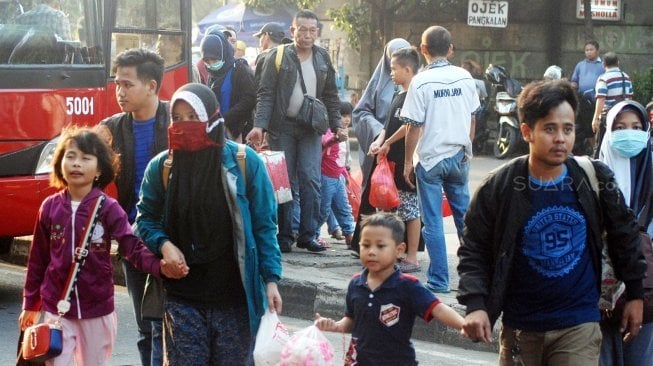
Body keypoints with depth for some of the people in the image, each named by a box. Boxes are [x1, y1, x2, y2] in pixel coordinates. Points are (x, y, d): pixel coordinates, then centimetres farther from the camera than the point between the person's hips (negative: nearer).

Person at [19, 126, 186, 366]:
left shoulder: (108, 208, -7)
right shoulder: (50, 207, -1)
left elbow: (133, 247, -17)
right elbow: (38, 258, 6)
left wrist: (159, 266, -36)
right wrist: (30, 303, 10)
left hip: (98, 309, -1)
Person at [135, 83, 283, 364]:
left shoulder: (245, 162, -6)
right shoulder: (161, 167, -2)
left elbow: (264, 225, -2)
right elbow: (146, 218, 9)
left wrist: (271, 279, -7)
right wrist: (163, 244, -12)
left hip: (235, 298, -1)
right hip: (182, 297, 1)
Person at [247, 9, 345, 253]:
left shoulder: (323, 58, 8)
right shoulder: (277, 57, -4)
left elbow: (331, 95, 14)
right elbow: (265, 94, -7)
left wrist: (336, 125, 6)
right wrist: (259, 125, -17)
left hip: (311, 128, 3)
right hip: (282, 127, -2)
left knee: (310, 180, -4)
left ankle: (307, 234, 2)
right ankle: (283, 236, 8)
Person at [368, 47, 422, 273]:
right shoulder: (398, 97, 18)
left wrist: (388, 143, -10)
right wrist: (379, 142, 2)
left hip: (407, 160, -9)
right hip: (393, 161, 9)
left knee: (411, 210, -4)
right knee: (395, 211, 13)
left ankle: (412, 258, 0)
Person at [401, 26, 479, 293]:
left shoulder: (421, 82, -12)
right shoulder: (465, 78, 1)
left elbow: (414, 126, -11)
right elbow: (472, 118, 10)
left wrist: (408, 161, -1)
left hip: (431, 159, -4)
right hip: (459, 156, 4)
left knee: (433, 221, 2)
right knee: (464, 215, 16)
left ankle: (439, 280, 4)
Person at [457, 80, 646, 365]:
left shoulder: (596, 179, -8)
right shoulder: (498, 187, -12)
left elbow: (624, 234, 7)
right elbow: (473, 249, -5)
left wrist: (635, 293, 11)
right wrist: (475, 304, -17)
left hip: (579, 325, 0)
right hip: (520, 326, 1)